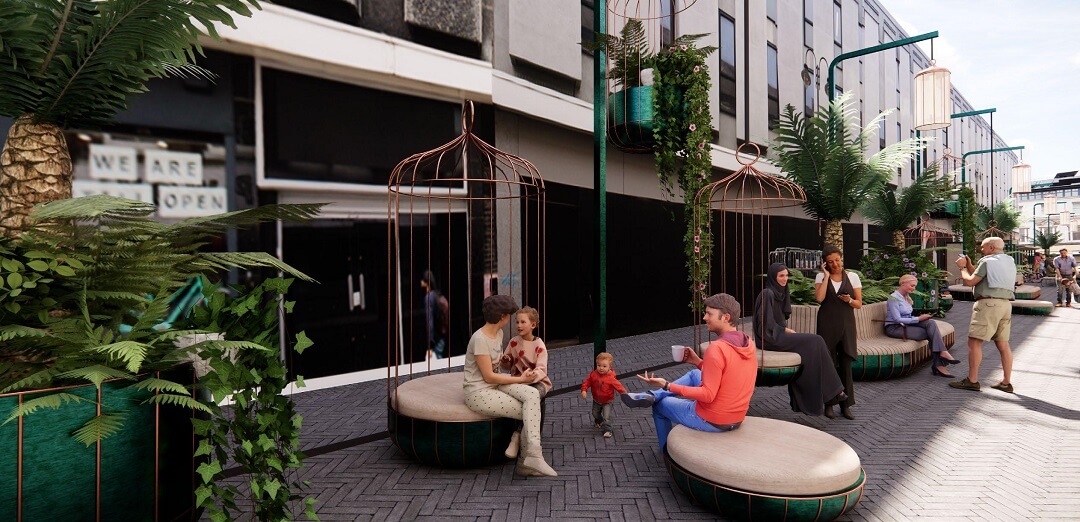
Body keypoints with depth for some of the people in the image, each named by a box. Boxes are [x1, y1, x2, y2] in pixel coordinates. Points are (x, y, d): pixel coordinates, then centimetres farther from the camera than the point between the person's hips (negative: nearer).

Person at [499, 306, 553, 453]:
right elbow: (506, 367, 13)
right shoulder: (513, 342, 6)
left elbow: (542, 369, -15)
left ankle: (517, 436, -25)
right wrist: (505, 361, -11)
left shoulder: (539, 345, -5)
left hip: (537, 381, -2)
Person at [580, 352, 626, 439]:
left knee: (606, 416, -13)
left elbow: (618, 386, -24)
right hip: (596, 400, 4)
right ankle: (599, 421, 55)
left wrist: (624, 393, -35)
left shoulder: (611, 378, -27)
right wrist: (584, 390, -24)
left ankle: (607, 430, 3)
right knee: (595, 413, 25)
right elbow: (587, 382, -11)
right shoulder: (593, 374, -17)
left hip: (607, 401, -4)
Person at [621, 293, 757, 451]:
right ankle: (651, 395, 20)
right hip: (737, 420, 8)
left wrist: (667, 385, -26)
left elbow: (708, 395, -27)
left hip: (711, 421, -8)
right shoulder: (748, 344, 0)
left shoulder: (717, 349, -26)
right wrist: (698, 362, 9)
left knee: (660, 405, 18)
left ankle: (668, 451, 36)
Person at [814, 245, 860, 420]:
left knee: (846, 364, 2)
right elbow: (819, 298, -15)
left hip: (846, 324, 1)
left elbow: (859, 304, 8)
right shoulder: (821, 277, 4)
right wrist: (827, 276, -8)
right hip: (827, 324, -1)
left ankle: (846, 405, 11)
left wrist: (849, 300, -14)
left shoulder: (853, 277, 6)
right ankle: (828, 404, 12)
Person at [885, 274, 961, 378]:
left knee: (931, 323, -19)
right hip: (894, 328, -8)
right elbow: (897, 319, -18)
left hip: (905, 324, 8)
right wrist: (919, 319, -16)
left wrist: (921, 316, 0)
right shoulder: (893, 298, -13)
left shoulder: (906, 297, 17)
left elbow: (907, 315, 18)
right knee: (930, 333, -20)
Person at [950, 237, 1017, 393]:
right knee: (1003, 344, 10)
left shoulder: (987, 261, -7)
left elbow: (970, 281, -8)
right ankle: (1006, 382, 13)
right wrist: (969, 265, 21)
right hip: (1006, 304, 9)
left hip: (989, 303, -9)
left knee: (974, 341, -7)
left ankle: (972, 381, -7)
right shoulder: (1010, 261, 19)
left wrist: (962, 268, 7)